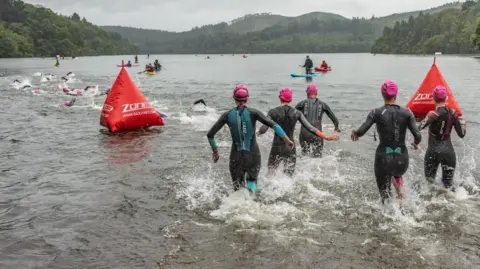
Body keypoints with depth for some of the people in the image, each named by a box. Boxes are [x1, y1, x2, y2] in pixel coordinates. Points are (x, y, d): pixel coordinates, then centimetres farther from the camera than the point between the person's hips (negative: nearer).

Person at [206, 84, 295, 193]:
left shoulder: (227, 115, -2)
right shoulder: (253, 112, -8)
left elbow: (210, 135, 1)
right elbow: (272, 124, -18)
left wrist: (215, 151, 14)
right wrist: (287, 139, -14)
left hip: (236, 156, 1)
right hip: (252, 155, -1)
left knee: (237, 188, 15)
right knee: (252, 181, 23)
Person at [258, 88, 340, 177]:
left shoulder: (273, 112, -7)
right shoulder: (297, 113, -3)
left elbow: (263, 129, -12)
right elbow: (310, 128, -8)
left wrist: (259, 132, 11)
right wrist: (326, 137, -3)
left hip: (277, 148, -1)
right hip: (290, 149, 1)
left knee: (271, 171, 21)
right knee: (288, 176, 14)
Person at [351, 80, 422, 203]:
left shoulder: (377, 112, -7)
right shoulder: (407, 113, -2)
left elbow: (360, 132, -14)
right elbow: (418, 136, -8)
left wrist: (354, 133, 8)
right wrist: (416, 144, 15)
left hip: (384, 158, -2)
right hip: (402, 159, 2)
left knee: (385, 196, 10)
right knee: (397, 173, 39)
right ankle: (399, 185, 13)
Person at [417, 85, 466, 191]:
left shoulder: (434, 114, -13)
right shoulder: (453, 113, 1)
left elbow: (420, 127, -29)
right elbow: (462, 134, 3)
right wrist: (463, 123, 20)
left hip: (433, 151, -4)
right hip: (449, 151, 4)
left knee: (430, 182, 13)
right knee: (449, 184, 11)